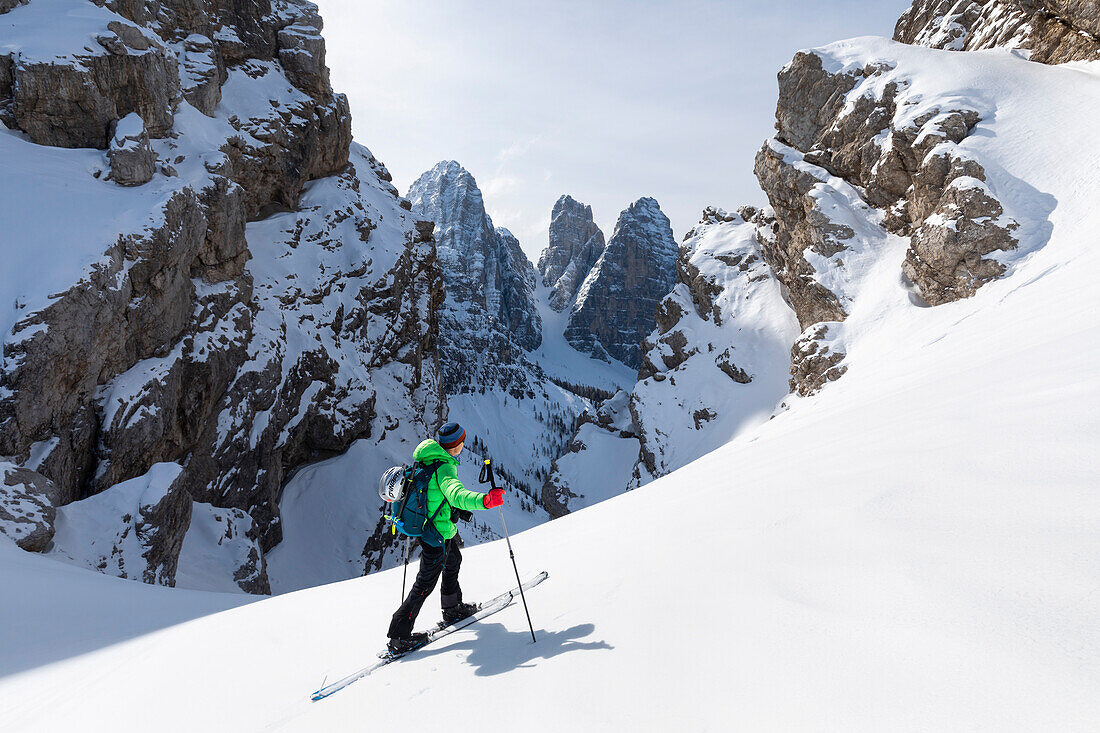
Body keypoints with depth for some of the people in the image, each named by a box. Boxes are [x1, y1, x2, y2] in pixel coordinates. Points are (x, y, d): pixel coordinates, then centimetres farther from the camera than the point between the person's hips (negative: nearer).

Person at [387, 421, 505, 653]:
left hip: (425, 524, 10)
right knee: (426, 583, 2)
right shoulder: (444, 468, -29)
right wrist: (485, 500, -61)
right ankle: (399, 636, 10)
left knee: (453, 560, 29)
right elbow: (456, 495, -47)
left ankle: (453, 609, 46)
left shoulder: (425, 458, 0)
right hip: (439, 532, -10)